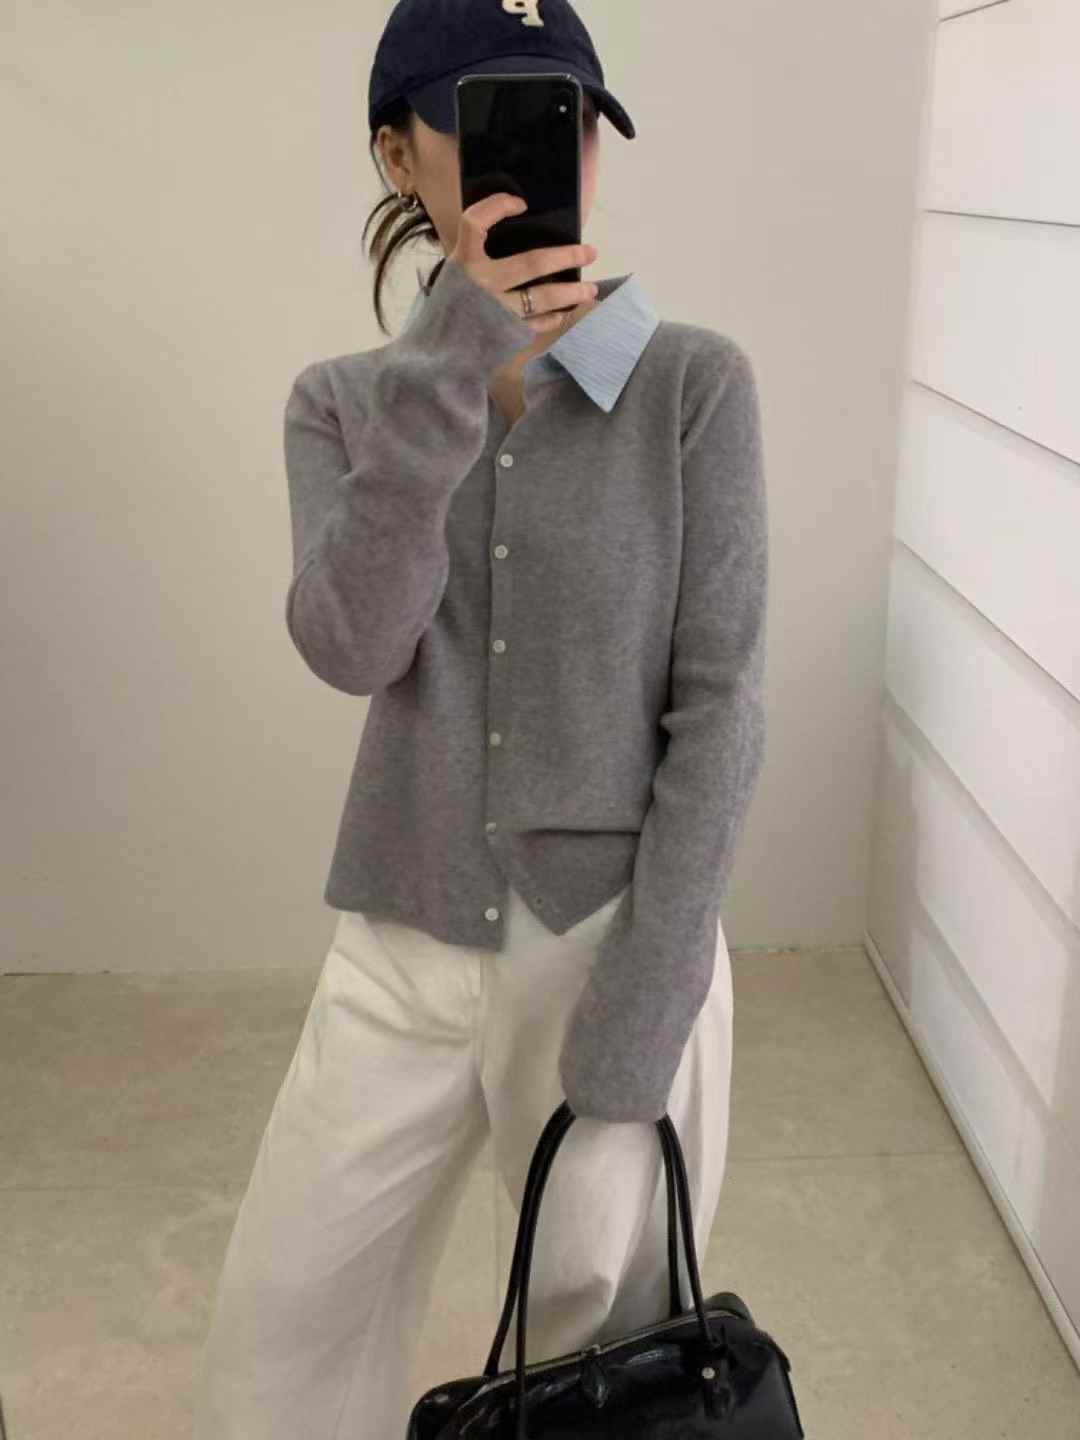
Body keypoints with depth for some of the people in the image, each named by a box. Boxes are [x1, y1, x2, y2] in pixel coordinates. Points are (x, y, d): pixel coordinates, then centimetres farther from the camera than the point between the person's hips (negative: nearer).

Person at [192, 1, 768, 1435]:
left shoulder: (696, 382, -6)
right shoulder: (345, 398, 2)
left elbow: (721, 707, -10)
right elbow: (348, 646, -15)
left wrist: (635, 1017, -13)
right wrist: (443, 384, -28)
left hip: (621, 938, -2)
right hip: (401, 954, 3)